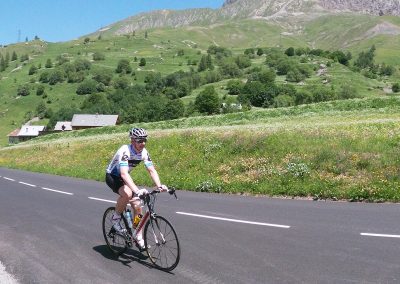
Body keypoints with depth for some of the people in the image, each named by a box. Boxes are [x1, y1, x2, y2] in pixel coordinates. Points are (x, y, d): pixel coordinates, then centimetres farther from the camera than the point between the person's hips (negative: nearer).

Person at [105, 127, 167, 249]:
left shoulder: (144, 152, -14)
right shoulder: (125, 151, -33)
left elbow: (152, 170, -15)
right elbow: (124, 174, -44)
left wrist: (159, 186, -33)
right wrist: (137, 190, -56)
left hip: (124, 178, 6)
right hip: (112, 176, -6)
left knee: (137, 206, -4)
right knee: (127, 193, -36)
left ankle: (139, 238, 9)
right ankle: (116, 218, -9)